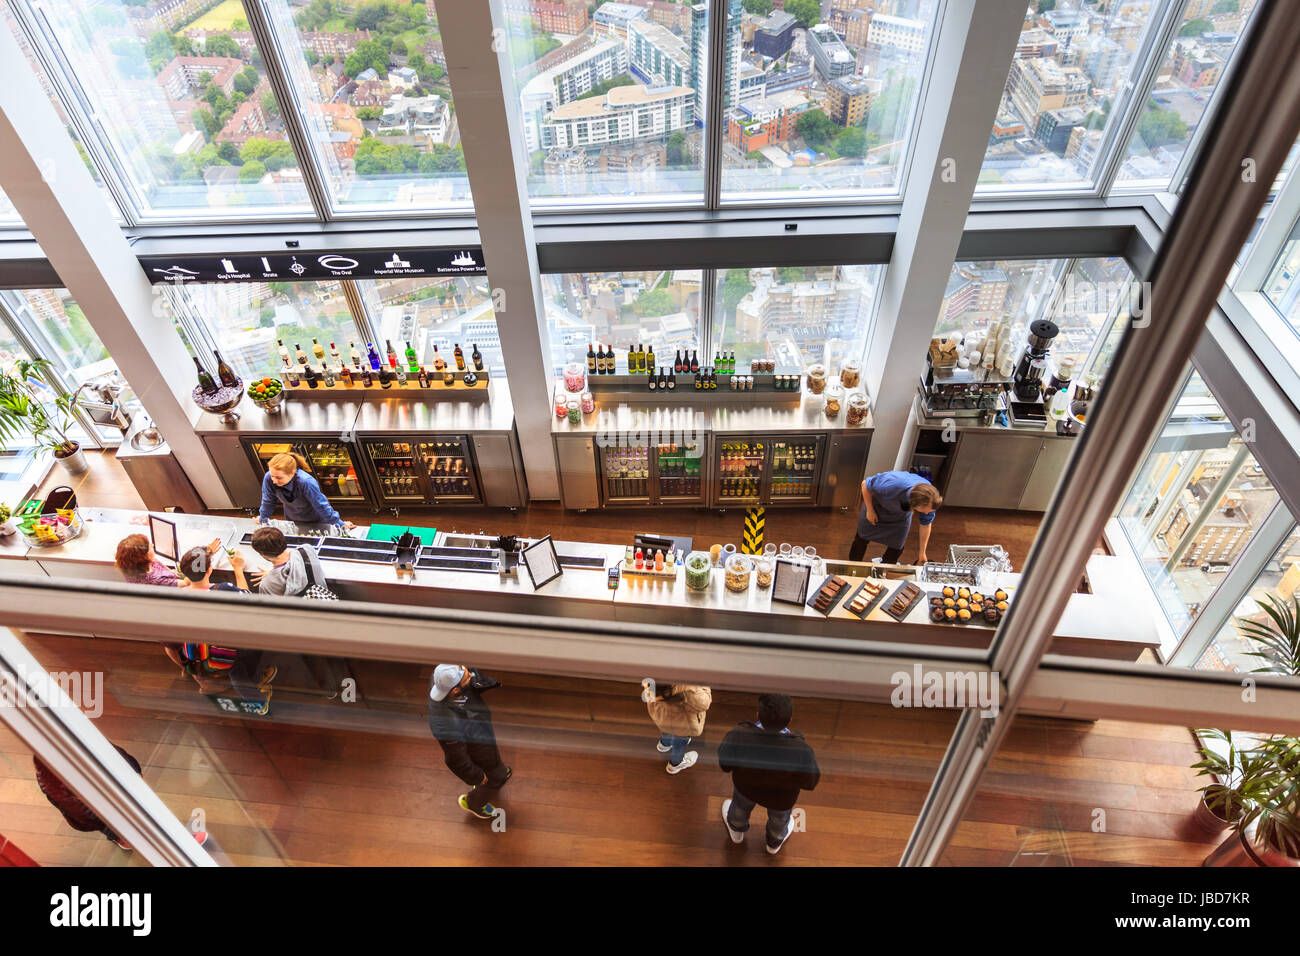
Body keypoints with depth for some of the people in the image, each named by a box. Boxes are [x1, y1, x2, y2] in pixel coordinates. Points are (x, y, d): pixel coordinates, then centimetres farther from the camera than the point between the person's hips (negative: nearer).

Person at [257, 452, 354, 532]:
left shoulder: (306, 482, -40)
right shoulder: (268, 478, -28)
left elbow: (321, 506, -27)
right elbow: (268, 502, -7)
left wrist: (340, 525, -17)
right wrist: (263, 519, 10)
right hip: (291, 521, 4)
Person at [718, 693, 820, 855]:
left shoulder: (738, 736, -40)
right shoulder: (801, 751, -41)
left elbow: (725, 765, -19)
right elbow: (810, 783, -21)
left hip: (746, 783, 0)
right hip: (781, 797, 0)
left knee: (741, 805, 36)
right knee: (779, 817, 36)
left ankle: (736, 830, 67)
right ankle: (775, 841, 66)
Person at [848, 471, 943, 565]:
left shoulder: (929, 501, -34)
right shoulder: (891, 486, -49)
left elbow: (926, 524, -13)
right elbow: (865, 485, -28)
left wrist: (922, 552, -2)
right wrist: (870, 511, -17)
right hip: (877, 503, -2)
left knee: (896, 547, 4)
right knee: (863, 537, 10)